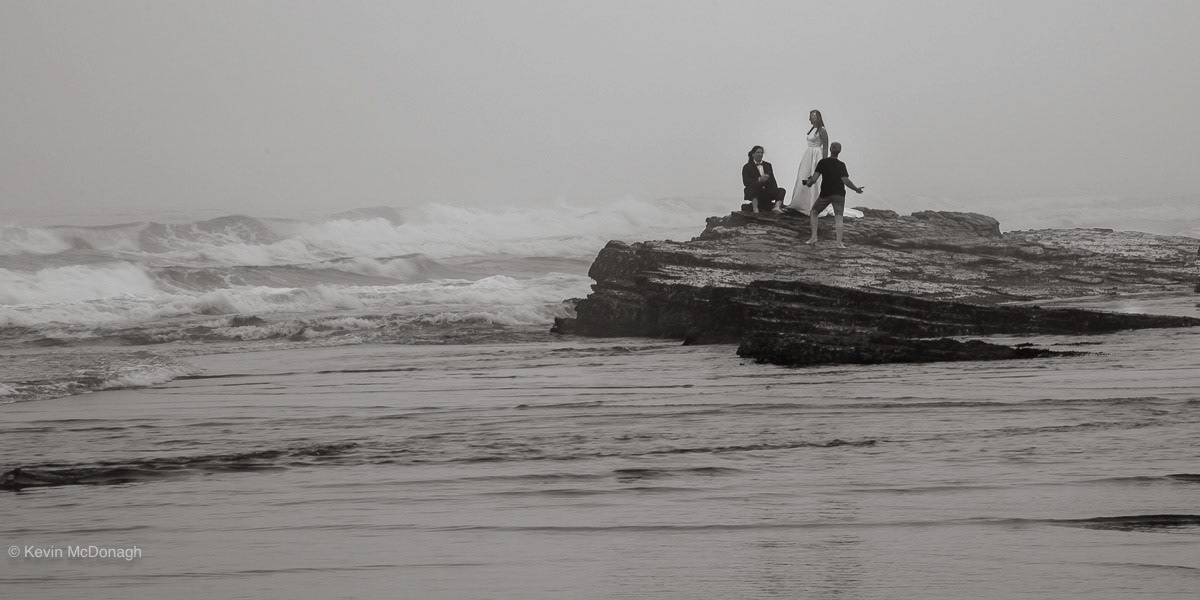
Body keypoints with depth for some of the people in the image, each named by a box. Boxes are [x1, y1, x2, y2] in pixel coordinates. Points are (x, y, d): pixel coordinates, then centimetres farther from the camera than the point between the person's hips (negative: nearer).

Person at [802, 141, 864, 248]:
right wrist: (856, 189, 1)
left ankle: (814, 237, 4)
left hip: (825, 194, 0)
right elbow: (846, 181, -12)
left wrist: (808, 183, 10)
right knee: (838, 217, -1)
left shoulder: (823, 162, -5)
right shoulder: (841, 165, -3)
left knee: (813, 213, 16)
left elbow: (814, 178, -10)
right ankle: (839, 242, -14)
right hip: (839, 194, 0)